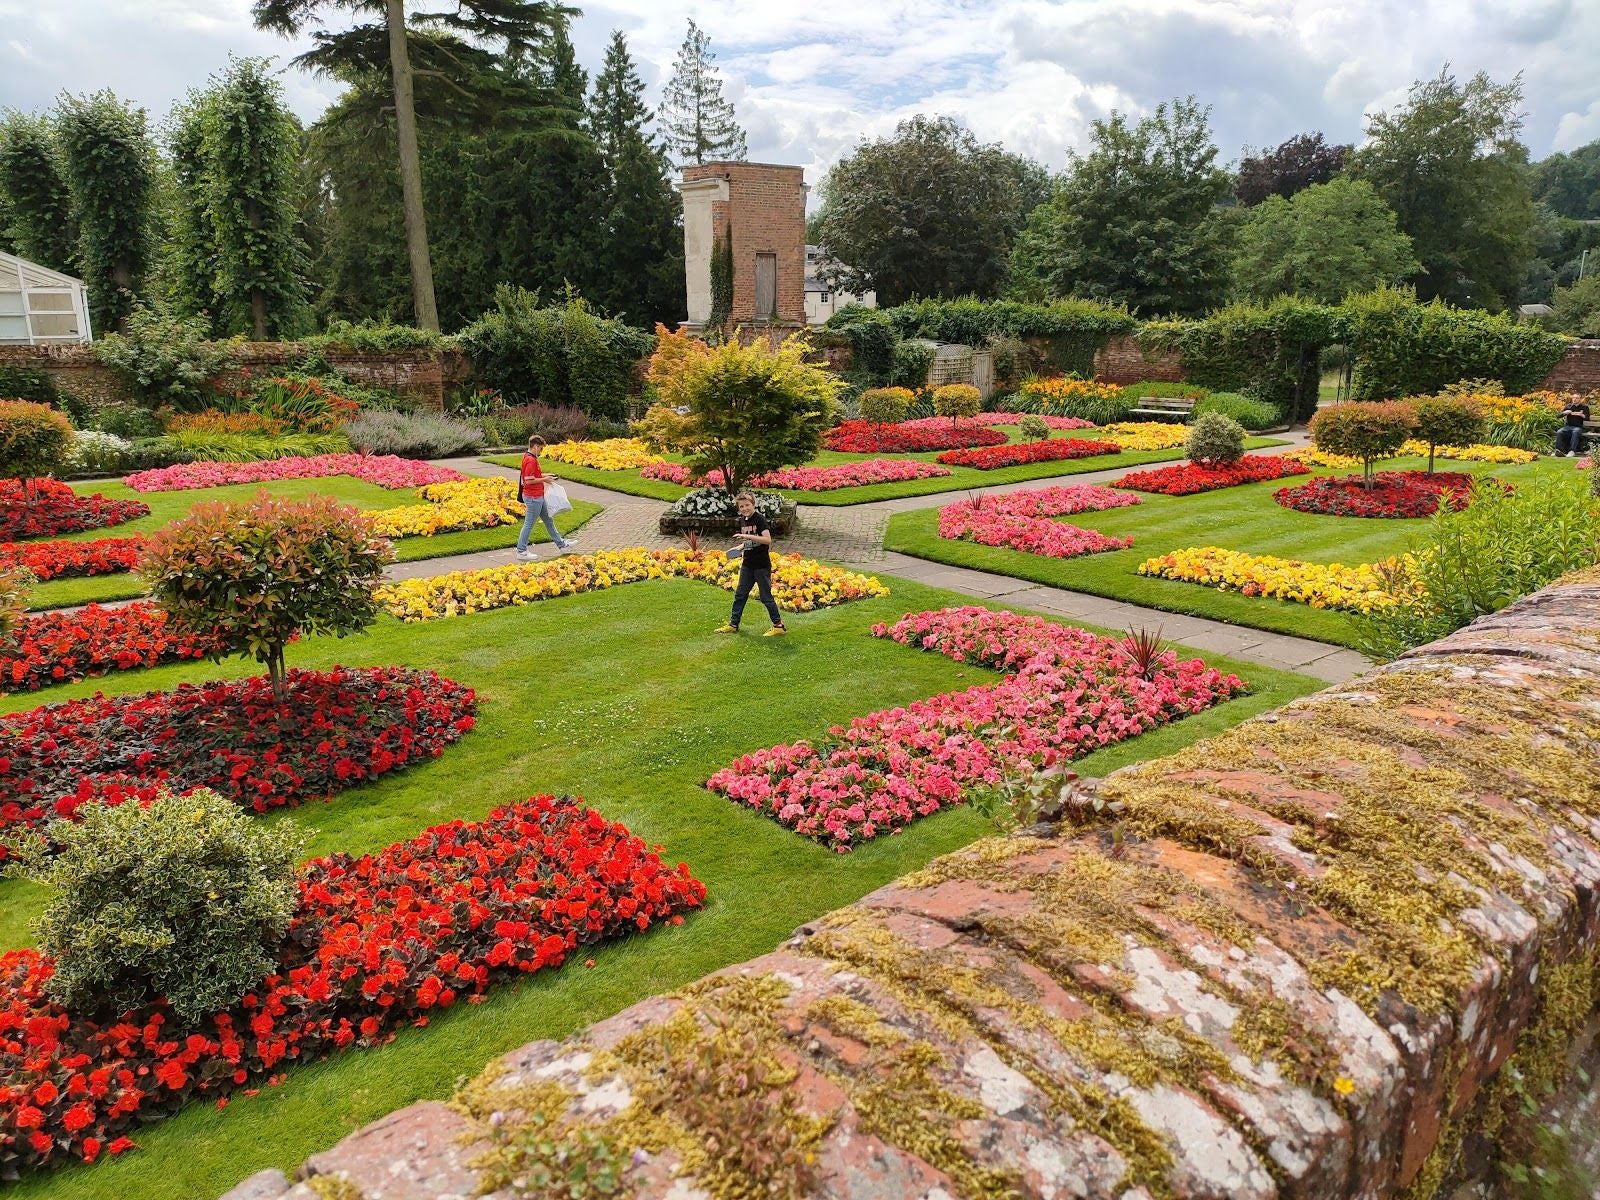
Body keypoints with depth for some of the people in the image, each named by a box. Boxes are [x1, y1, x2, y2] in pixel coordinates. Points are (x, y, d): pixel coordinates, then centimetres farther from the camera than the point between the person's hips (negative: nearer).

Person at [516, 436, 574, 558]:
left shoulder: (529, 457, 10)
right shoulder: (531, 461, -22)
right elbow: (529, 481, -26)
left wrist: (544, 475, 9)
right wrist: (544, 479, -15)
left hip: (538, 496, 11)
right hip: (533, 497, -11)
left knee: (548, 520, 17)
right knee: (529, 524, -1)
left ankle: (561, 545, 27)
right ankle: (521, 551, 8)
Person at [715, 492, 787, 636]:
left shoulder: (759, 519, -15)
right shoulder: (742, 521, 8)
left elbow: (768, 539, -28)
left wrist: (747, 536, -32)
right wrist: (742, 555, 4)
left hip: (762, 565, -7)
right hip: (748, 565, 8)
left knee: (766, 596, -1)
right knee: (740, 594, 12)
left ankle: (779, 626, 10)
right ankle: (733, 624, 21)